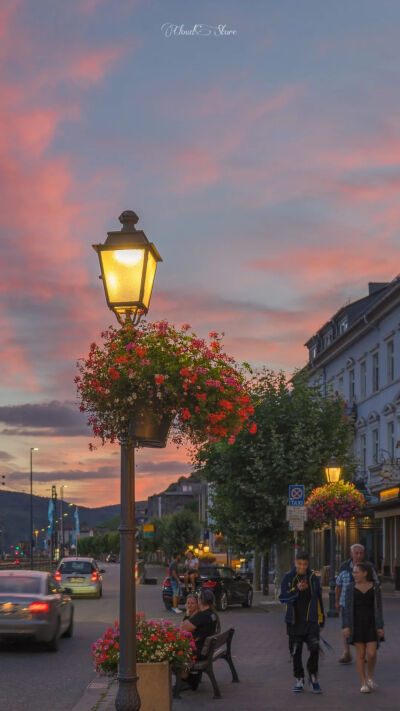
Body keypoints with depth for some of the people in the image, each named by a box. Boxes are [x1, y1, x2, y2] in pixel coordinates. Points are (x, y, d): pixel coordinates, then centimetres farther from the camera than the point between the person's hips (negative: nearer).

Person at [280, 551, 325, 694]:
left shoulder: (313, 578, 5)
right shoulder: (288, 578, 1)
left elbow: (318, 598, 13)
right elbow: (283, 597, -7)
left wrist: (321, 618, 14)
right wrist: (296, 590, -22)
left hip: (311, 620, 0)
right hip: (294, 621, 0)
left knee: (314, 648, -15)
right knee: (296, 652, 6)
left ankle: (314, 678, 1)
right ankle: (299, 680, 20)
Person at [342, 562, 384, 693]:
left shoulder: (375, 587, -1)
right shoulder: (351, 587, 0)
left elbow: (378, 608, 1)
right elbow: (346, 608, -1)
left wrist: (380, 627, -3)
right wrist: (345, 626, -9)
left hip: (371, 624, 0)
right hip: (356, 624, 0)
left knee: (371, 654, -7)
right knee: (361, 654, 0)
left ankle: (370, 678, 18)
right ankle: (364, 684, 10)